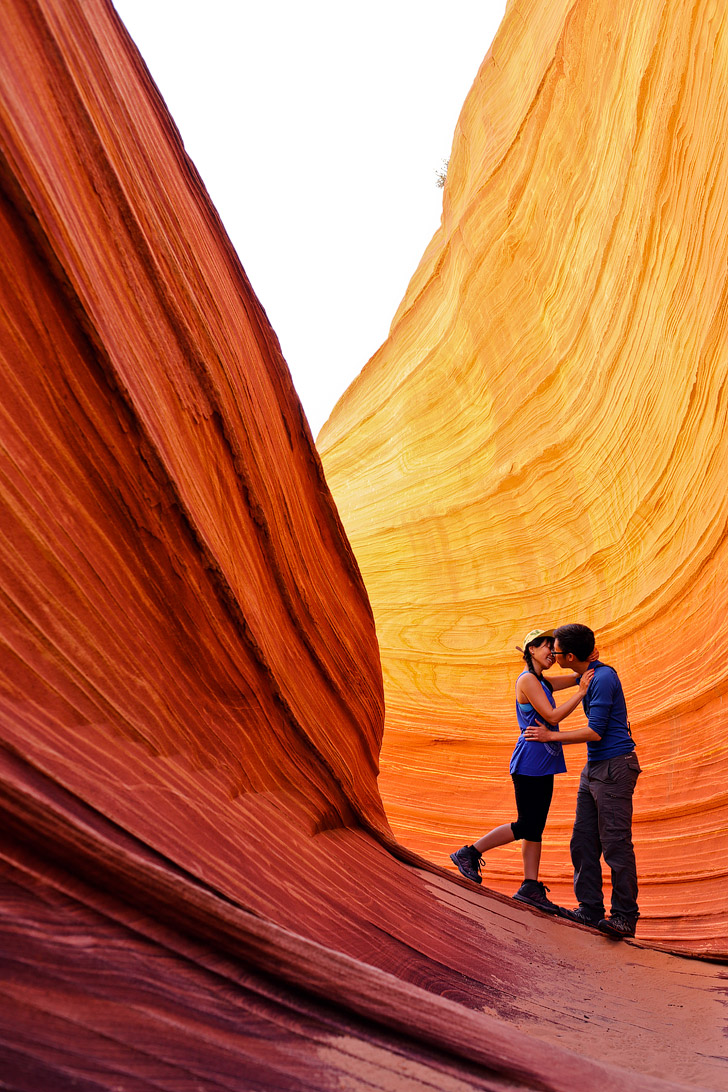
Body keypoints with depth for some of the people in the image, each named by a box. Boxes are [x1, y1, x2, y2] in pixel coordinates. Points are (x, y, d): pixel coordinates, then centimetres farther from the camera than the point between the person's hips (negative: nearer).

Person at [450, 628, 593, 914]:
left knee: (535, 829, 7)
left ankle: (531, 887, 9)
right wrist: (581, 692, -16)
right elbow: (552, 716, -18)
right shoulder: (527, 680, -12)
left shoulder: (542, 682, 17)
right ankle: (469, 853, 5)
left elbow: (577, 677, 22)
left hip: (543, 766, 9)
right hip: (529, 763, -9)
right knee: (526, 827, -4)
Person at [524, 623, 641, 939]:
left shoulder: (603, 678, -17)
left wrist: (551, 736, -10)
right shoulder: (590, 674, 14)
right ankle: (590, 908, 14)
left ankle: (625, 916, -3)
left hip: (614, 768, -10)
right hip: (593, 769, 10)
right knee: (583, 842, 9)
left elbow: (595, 732, -19)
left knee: (615, 844, -8)